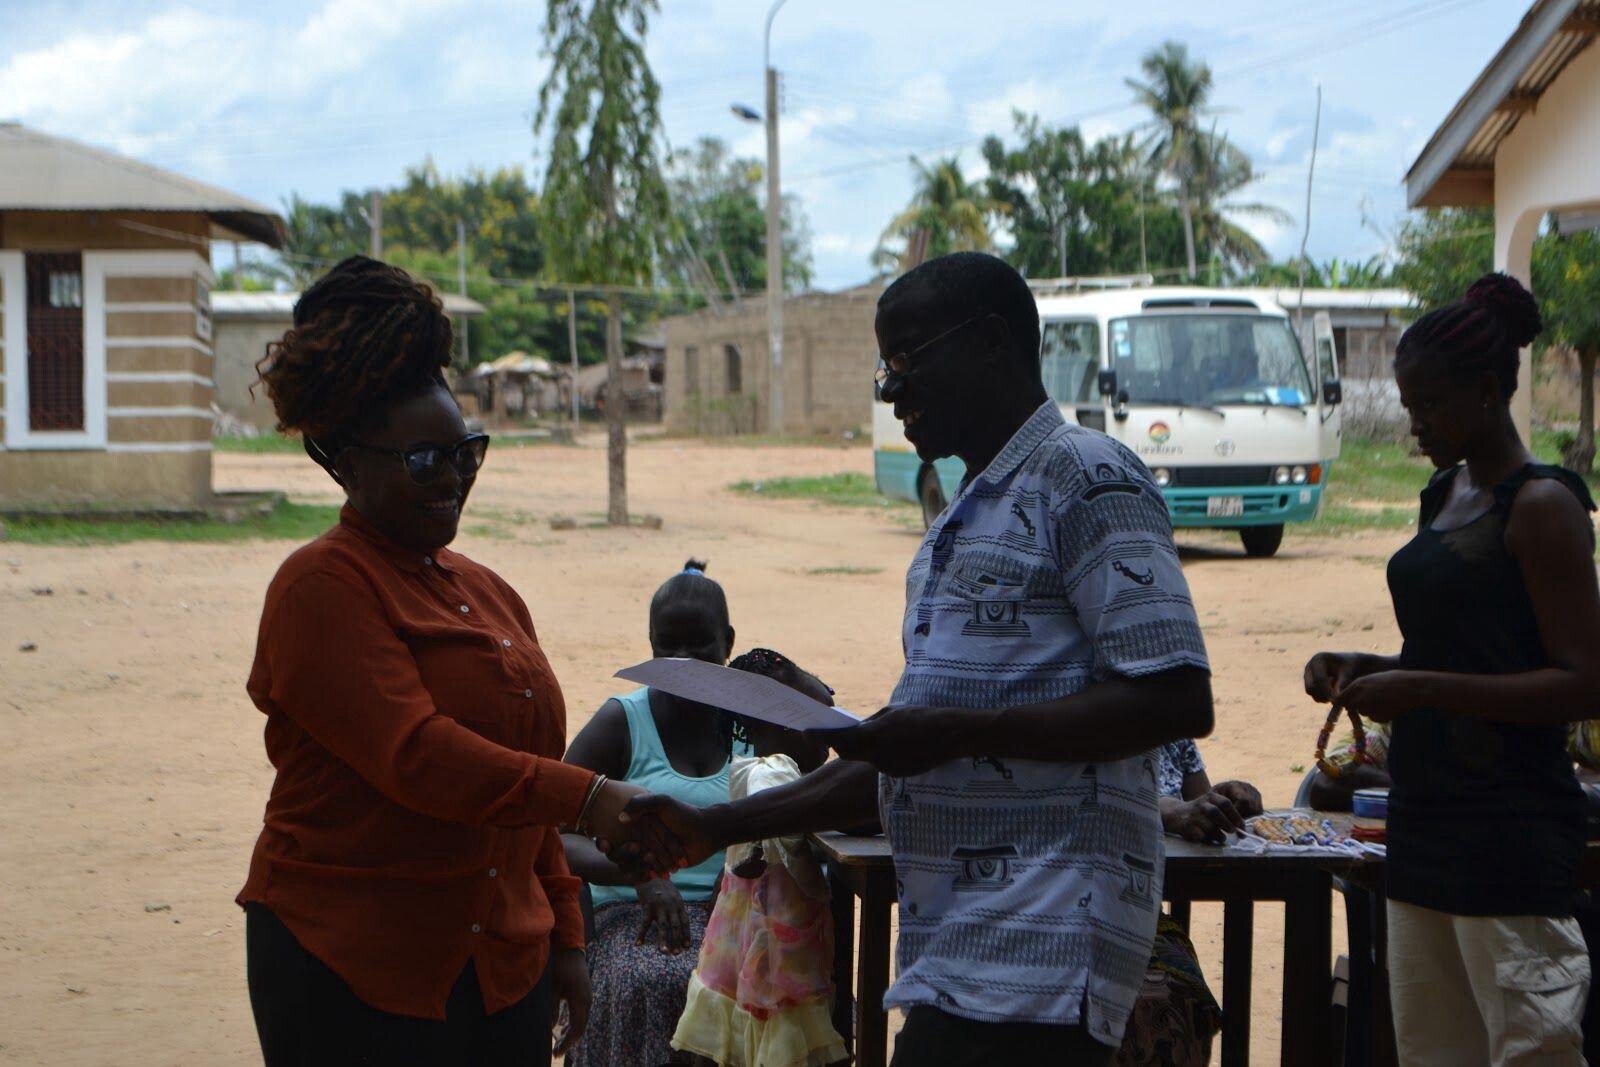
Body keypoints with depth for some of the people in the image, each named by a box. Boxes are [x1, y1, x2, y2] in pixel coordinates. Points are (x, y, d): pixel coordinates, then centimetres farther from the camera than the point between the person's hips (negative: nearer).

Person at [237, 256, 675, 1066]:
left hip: (503, 967, 7)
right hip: (355, 975, -7)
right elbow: (413, 755, -21)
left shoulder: (487, 593, 17)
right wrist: (589, 798, -27)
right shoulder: (323, 588, -9)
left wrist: (562, 935, 21)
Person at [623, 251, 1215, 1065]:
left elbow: (1176, 700, -16)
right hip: (954, 956, 9)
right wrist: (717, 829, 18)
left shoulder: (1084, 478, -6)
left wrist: (961, 731, -18)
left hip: (1038, 950, -9)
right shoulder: (962, 522, 23)